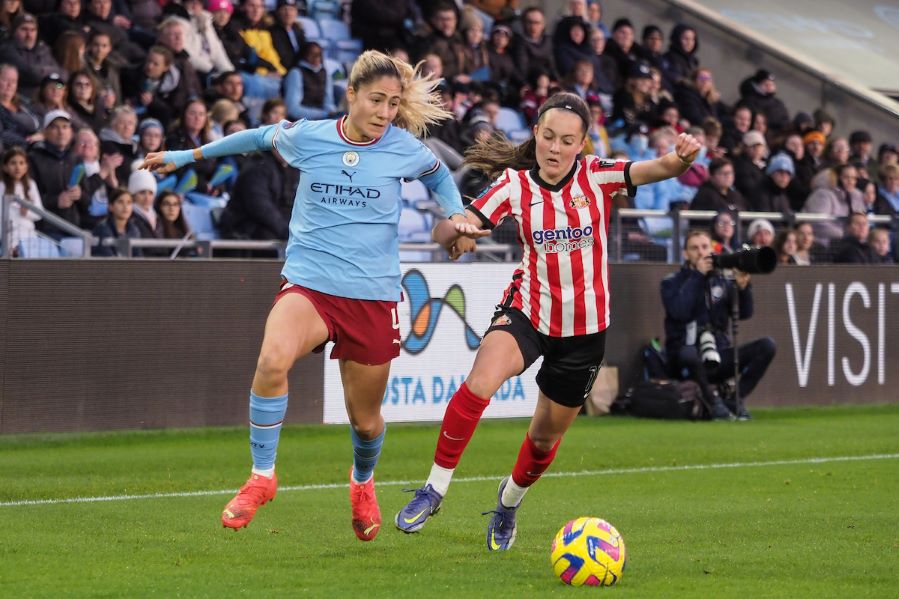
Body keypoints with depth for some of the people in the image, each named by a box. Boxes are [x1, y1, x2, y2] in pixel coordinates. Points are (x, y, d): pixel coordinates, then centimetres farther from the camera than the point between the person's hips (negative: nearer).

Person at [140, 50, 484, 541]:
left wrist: (457, 217, 4)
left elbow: (438, 176, 21)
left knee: (366, 420, 10)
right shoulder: (306, 137, -2)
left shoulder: (404, 149, -2)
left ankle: (362, 481, 46)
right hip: (309, 282, -1)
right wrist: (188, 155, 25)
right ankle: (261, 477, -15)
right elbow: (262, 137, 19)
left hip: (373, 294, 1)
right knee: (273, 360, -32)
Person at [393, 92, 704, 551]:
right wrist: (458, 228, -39)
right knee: (481, 380, -31)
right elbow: (447, 233, -15)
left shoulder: (597, 176, -9)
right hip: (528, 310, -1)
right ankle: (435, 489, -18)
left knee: (547, 434, 13)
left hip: (584, 327, 1)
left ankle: (510, 500, 45)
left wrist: (682, 158, -47)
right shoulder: (514, 184, -8)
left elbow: (658, 170, -24)